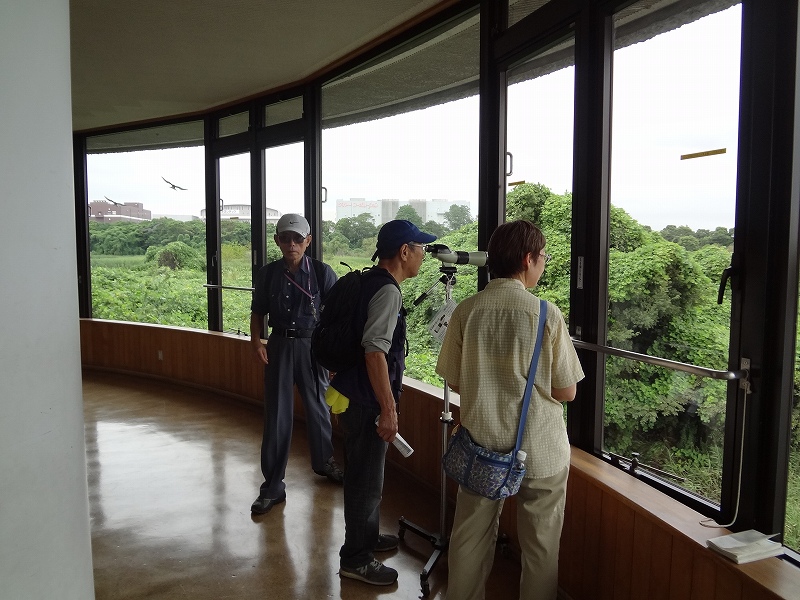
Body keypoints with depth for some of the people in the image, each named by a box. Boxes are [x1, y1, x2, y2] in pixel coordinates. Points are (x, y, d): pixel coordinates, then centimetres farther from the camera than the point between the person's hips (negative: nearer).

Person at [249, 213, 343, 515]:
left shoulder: (322, 273, -8)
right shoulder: (267, 274, -1)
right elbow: (258, 312, 8)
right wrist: (256, 342, -7)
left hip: (312, 345, -1)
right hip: (279, 346, 1)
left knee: (317, 407, 16)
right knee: (276, 414, 3)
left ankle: (323, 461, 41)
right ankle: (272, 485, 13)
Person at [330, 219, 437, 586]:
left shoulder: (368, 282, 10)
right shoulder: (388, 290, -20)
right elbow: (374, 350, -27)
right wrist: (388, 410, -25)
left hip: (353, 394, 10)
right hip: (366, 402, -10)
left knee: (363, 474, 23)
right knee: (367, 479, 4)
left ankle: (366, 536, 40)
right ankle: (356, 558, 19)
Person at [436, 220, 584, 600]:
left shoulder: (466, 311, -8)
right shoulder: (546, 314, -14)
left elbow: (454, 382, 1)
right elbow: (566, 392, -8)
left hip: (481, 443, 3)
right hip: (540, 450, -2)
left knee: (470, 539, 18)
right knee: (540, 546, 16)